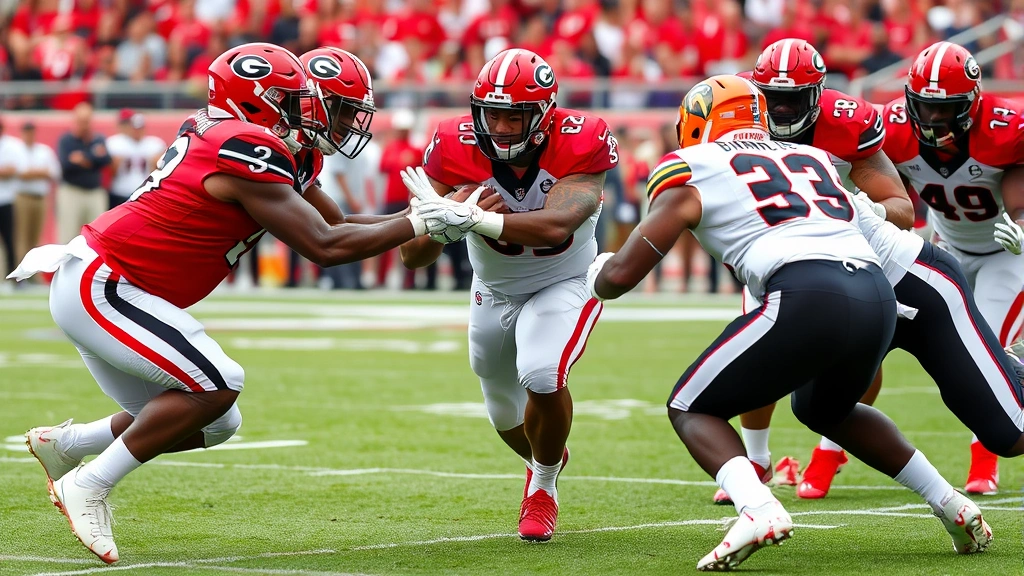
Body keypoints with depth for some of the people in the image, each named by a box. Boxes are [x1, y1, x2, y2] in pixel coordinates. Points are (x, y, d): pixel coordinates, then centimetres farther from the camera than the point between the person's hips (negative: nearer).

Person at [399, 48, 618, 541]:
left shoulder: (579, 145, -31)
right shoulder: (456, 150, -25)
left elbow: (555, 226, -49)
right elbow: (413, 256, -25)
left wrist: (474, 219, -60)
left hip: (563, 284, -3)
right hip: (494, 291, 4)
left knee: (543, 375, -30)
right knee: (507, 416, 18)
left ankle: (543, 487, 0)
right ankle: (544, 459, 56)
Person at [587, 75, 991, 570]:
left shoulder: (692, 170, 14)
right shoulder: (812, 158, 30)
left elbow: (619, 275, 11)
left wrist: (598, 274, 35)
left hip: (807, 299, -6)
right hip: (879, 298, 6)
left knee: (691, 409, 12)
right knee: (825, 409, 35)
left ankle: (758, 508, -17)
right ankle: (952, 505, 26)